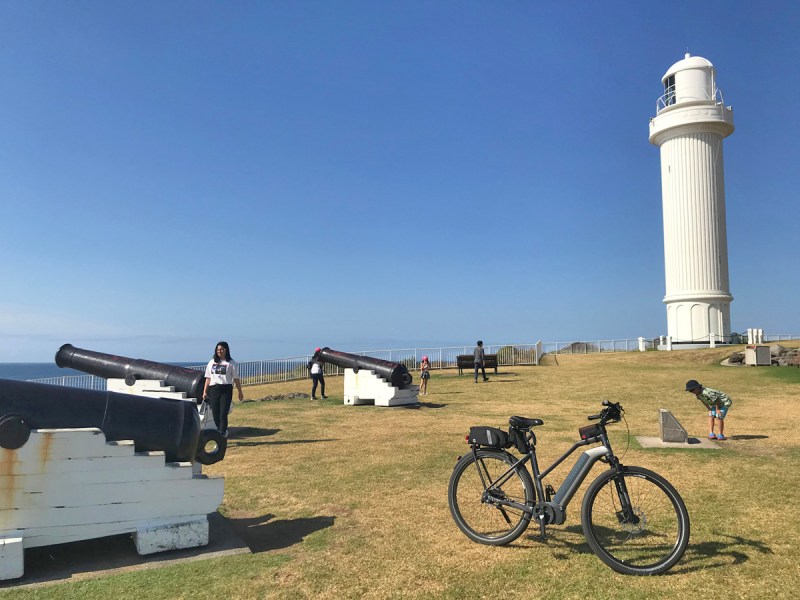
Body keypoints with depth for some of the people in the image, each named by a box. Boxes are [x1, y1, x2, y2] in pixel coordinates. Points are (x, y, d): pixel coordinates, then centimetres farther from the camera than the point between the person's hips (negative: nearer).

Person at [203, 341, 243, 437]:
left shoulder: (231, 363, 2)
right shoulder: (211, 362, 15)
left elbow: (236, 379, 2)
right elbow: (208, 378, 15)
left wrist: (240, 392, 2)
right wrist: (205, 391, 10)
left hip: (226, 390, -4)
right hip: (213, 390, 4)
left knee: (223, 414, -9)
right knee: (215, 414, 6)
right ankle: (223, 432, 24)